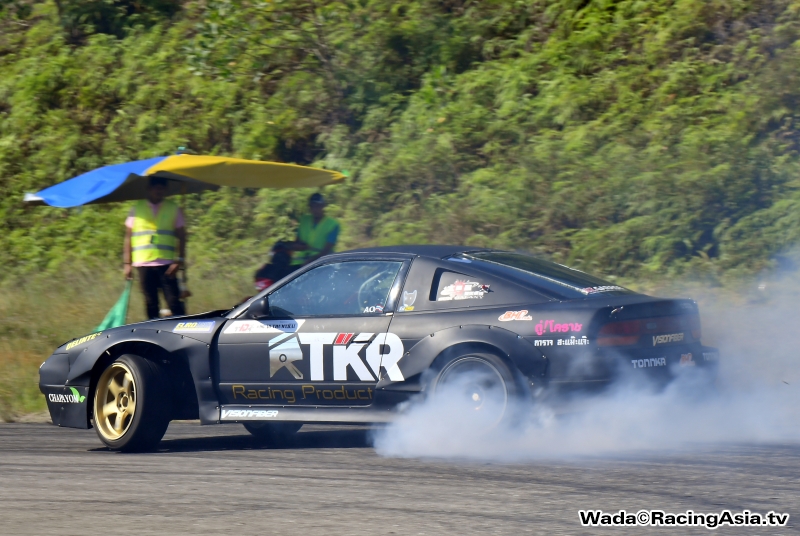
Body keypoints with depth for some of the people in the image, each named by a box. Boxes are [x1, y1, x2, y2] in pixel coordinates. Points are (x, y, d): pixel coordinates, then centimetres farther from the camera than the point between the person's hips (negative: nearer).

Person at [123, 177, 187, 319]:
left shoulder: (173, 209, 8)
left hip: (166, 264, -1)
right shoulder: (137, 209, 10)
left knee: (174, 301, -8)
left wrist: (179, 261, -8)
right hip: (143, 264, 1)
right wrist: (127, 263, 3)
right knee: (150, 304, 5)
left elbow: (181, 237, 5)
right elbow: (128, 237, 10)